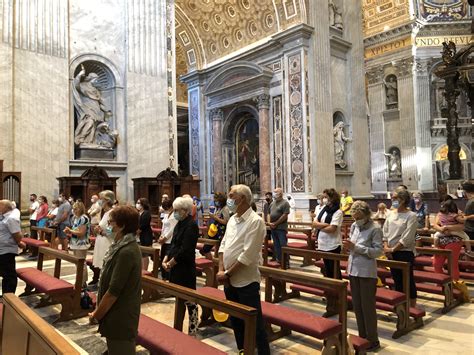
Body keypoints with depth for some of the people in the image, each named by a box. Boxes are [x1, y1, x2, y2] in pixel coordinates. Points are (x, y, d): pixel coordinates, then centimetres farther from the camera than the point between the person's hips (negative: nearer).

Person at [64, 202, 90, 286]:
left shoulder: (84, 218, -17)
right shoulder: (75, 218, 11)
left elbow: (81, 233, -22)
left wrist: (70, 231, -15)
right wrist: (69, 233, 4)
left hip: (81, 245, -9)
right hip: (75, 244, 10)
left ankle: (83, 282, 4)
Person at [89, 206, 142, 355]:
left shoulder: (126, 252, -25)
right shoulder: (124, 246, 6)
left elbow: (114, 291, -24)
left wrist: (96, 315, -11)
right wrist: (99, 311, 13)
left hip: (120, 318, -9)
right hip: (118, 315, 9)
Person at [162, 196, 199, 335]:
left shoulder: (191, 225, -15)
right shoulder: (180, 224, 12)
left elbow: (185, 250, -21)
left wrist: (170, 264, -13)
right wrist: (166, 259, 0)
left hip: (186, 269, -9)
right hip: (176, 268, 9)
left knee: (189, 301, 1)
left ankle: (192, 330, 13)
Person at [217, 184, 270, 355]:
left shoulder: (255, 221, -17)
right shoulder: (232, 219, 8)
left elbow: (247, 255, -21)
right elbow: (223, 246, 9)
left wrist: (227, 273, -16)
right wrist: (221, 270, -5)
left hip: (246, 282, -8)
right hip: (230, 281, 8)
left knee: (254, 322, 3)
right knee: (235, 320, 20)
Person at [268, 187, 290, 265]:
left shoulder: (285, 203, -8)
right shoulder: (272, 203, 14)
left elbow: (285, 215, -15)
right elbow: (270, 214, 20)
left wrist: (275, 223, -12)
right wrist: (270, 223, 3)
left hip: (281, 227, -7)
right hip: (273, 227, 7)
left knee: (283, 244, -6)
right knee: (276, 244, 12)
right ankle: (278, 259, 21)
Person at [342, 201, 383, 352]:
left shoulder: (375, 229, -13)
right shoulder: (354, 226, 7)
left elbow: (379, 251, -17)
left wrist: (355, 247, -22)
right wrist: (348, 247, -6)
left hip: (367, 273, -7)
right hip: (353, 270, 7)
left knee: (368, 307, 3)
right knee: (357, 306, 15)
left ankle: (373, 341, 18)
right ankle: (362, 337, 29)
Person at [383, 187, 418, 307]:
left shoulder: (411, 216, -11)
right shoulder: (391, 213, 7)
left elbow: (407, 238, -16)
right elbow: (385, 232, 8)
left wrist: (393, 249, -13)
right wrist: (386, 247, -6)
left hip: (405, 252, -6)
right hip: (391, 253, 6)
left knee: (408, 280, 3)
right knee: (397, 279, 15)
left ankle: (412, 308, 17)